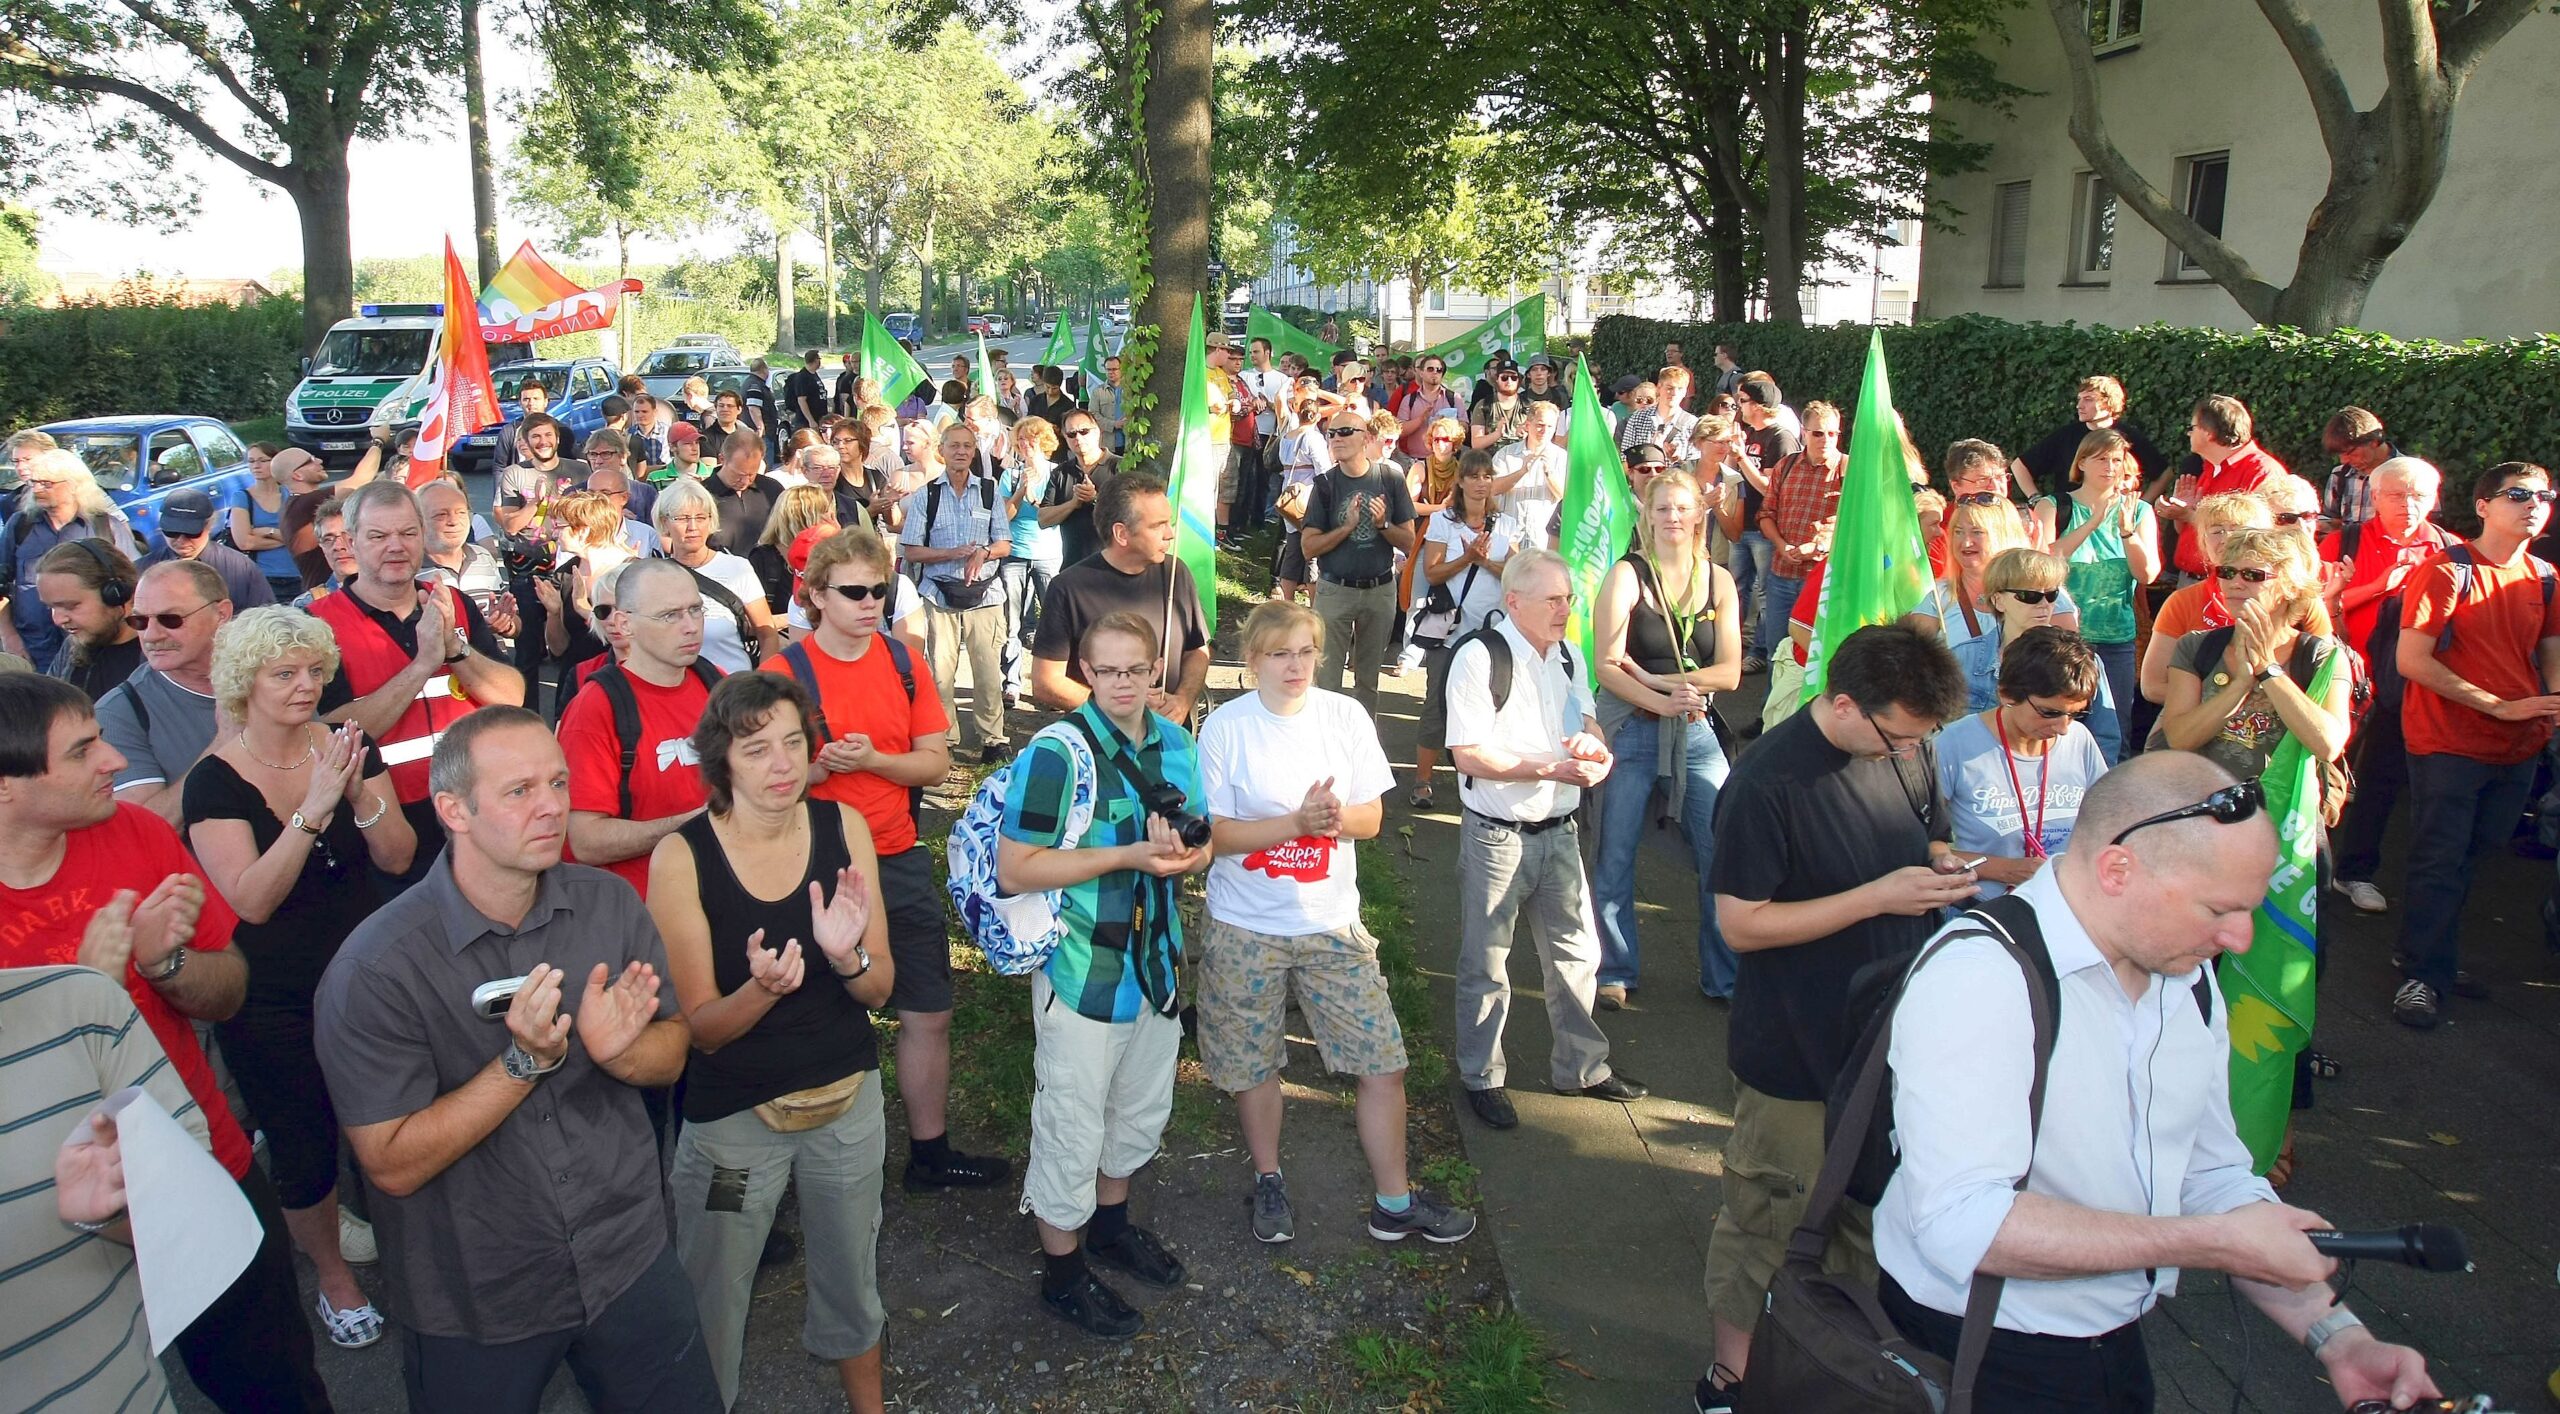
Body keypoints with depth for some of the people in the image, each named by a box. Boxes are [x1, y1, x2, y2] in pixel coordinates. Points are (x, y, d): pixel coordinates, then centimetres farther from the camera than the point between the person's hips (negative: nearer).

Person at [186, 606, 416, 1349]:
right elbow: (252, 899, -23)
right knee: (303, 1148, 8)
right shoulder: (215, 780, -13)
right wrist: (314, 808, -34)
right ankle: (332, 1273, 32)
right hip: (272, 1001, -2)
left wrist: (360, 792, -26)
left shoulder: (348, 749, -3)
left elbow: (398, 858, -8)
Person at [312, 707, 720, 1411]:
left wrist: (617, 1051, -23)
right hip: (474, 1305, -3)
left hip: (630, 1259, 4)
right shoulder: (375, 969, -20)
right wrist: (526, 1062, -29)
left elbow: (672, 1048, -1)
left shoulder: (610, 903, -7)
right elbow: (393, 1165, -20)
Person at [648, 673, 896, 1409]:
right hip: (733, 1114, -3)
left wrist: (846, 955, -26)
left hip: (848, 1098, 3)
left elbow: (880, 989, -4)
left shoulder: (843, 827, -9)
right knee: (713, 1301, 11)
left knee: (852, 1278, 22)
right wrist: (761, 989, -34)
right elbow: (699, 1026, -13)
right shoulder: (682, 856, -17)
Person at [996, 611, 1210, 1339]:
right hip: (1082, 970, -7)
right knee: (1074, 1122, 6)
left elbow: (1200, 846, 12)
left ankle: (1110, 1223, 47)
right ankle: (1063, 1273, 26)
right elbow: (1014, 870, -22)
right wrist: (1127, 856, -26)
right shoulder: (1057, 752, -20)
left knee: (1143, 1109, 23)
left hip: (1155, 958, 7)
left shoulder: (1176, 744, 2)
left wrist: (1181, 852, -13)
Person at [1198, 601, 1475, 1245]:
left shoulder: (1345, 716, -2)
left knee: (1383, 1063, 2)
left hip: (1333, 925, 2)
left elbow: (1372, 817, 1)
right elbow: (1216, 833, -11)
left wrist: (1337, 817, -22)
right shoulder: (1225, 727, -9)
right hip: (1246, 929, -2)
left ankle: (1394, 1201, 19)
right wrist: (1298, 822, -23)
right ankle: (1269, 1180, 37)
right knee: (1254, 1065, 12)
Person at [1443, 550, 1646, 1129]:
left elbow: (1587, 720, 17)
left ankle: (1580, 1066, 35)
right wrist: (1550, 768, -25)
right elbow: (1467, 755, -20)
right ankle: (1481, 1077, 26)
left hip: (1558, 830, 7)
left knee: (1575, 952, 17)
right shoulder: (1479, 658, -17)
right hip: (1497, 837, -6)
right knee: (1486, 965, 9)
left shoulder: (1566, 655, 6)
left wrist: (1593, 743, -8)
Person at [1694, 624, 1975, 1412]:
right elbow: (1741, 925, -22)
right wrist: (1879, 896, -27)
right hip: (1796, 1052, -6)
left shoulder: (1909, 751, -2)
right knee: (1764, 1211, 9)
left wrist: (1945, 866, -9)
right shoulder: (1769, 783, -24)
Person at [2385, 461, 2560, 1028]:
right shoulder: (2445, 572, -12)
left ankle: (2439, 960, 28)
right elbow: (2411, 661, -17)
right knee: (2440, 863, -2)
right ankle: (2422, 976, 8)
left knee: (2471, 857, 14)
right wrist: (2500, 706, -18)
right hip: (2448, 744, -6)